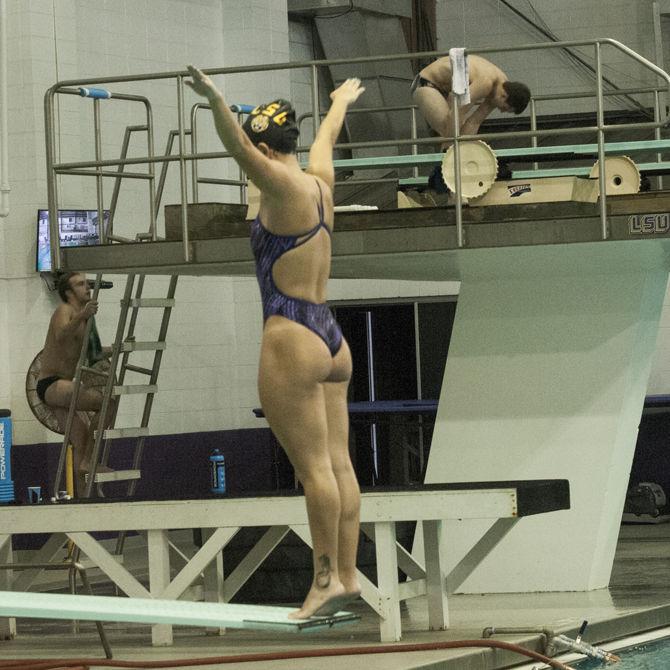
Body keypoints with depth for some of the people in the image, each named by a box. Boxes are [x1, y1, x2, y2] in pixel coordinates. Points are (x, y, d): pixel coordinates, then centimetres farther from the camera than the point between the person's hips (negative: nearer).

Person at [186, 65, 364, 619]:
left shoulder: (285, 188, -10)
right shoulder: (320, 182, 13)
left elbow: (239, 149, -29)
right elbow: (327, 137, 35)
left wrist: (215, 100, -43)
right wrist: (341, 101, 55)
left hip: (292, 340, -9)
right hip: (330, 338, 9)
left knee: (312, 464, -8)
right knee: (338, 463, 6)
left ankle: (327, 577, -9)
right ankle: (347, 575, 7)